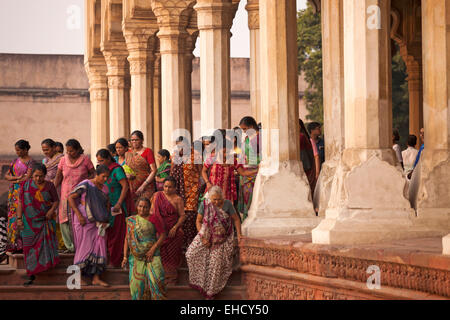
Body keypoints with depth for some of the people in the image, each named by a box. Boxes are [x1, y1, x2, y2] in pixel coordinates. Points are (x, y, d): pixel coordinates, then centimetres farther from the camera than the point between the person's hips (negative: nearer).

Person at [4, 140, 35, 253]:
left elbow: (28, 178, -15)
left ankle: (20, 245, -9)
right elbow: (6, 176, 9)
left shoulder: (30, 162, -6)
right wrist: (17, 177, -9)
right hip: (13, 192, 7)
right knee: (13, 217, 4)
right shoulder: (15, 161, 14)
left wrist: (14, 181, -4)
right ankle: (13, 244, 7)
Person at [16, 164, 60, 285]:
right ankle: (31, 275, 0)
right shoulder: (26, 185, 1)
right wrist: (19, 218, -3)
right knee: (30, 247, -2)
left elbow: (56, 201, 4)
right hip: (30, 221, 0)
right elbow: (21, 203, 4)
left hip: (46, 220, 0)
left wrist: (52, 210, -15)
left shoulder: (49, 186, 1)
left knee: (46, 244, -2)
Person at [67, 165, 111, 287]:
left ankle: (96, 278, 4)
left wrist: (105, 220, 5)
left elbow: (107, 205, 20)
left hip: (98, 224, 6)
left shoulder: (105, 189, 9)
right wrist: (79, 215, -17)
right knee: (85, 247, -3)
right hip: (84, 222, -6)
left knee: (99, 247, 1)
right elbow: (70, 198, -12)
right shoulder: (85, 185, -11)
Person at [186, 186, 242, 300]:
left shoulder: (227, 204, -17)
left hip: (222, 239, -2)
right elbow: (199, 221, -5)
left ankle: (211, 291, 15)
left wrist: (239, 234, -12)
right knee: (192, 254, -10)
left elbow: (236, 219, -5)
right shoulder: (205, 204, -14)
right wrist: (203, 237, -12)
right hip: (207, 236, 2)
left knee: (216, 263, -1)